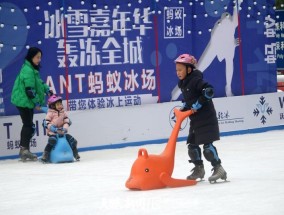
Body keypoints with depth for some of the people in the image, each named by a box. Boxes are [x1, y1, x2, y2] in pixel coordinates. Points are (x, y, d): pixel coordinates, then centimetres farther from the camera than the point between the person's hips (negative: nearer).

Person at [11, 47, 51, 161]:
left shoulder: (32, 68, 12)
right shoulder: (28, 70, -20)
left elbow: (38, 82, 22)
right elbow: (30, 89, -22)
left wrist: (47, 89, 9)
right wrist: (37, 102, -16)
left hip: (27, 101, 10)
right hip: (23, 100, -10)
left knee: (28, 125, 13)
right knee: (28, 125, -10)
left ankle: (24, 150, 18)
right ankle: (24, 149, -8)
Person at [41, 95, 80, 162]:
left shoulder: (63, 112, 8)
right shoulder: (50, 113, -6)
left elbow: (67, 121, 4)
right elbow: (46, 123, -12)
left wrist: (64, 129, -16)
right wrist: (54, 129, -23)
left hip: (61, 131, 5)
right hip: (52, 132, -5)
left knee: (73, 141, -5)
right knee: (52, 140, -35)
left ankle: (76, 154, 16)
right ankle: (45, 155, -27)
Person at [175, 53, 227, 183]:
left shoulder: (196, 80, -17)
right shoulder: (183, 84, 11)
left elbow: (209, 91, -28)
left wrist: (197, 104, -24)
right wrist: (184, 109, 9)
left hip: (206, 118, -10)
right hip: (195, 119, 10)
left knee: (207, 144, -13)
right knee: (192, 144, 12)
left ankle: (218, 169, -9)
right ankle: (199, 169, 25)